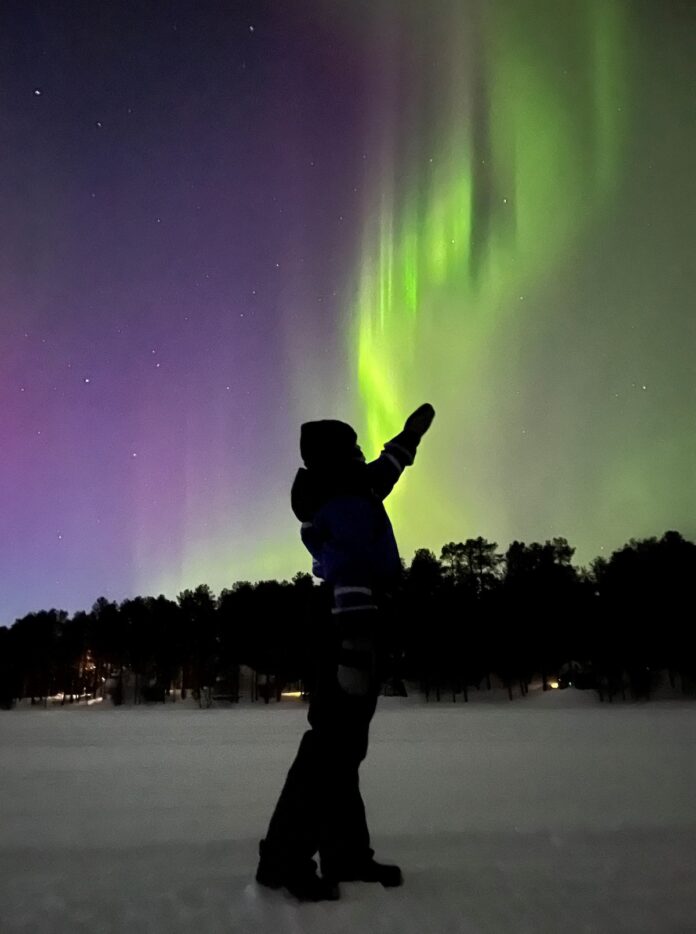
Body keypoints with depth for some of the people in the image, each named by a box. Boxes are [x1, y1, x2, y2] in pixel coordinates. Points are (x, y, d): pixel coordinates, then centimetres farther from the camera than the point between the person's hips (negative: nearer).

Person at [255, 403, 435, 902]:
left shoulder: (337, 496, 20)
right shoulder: (346, 504, -11)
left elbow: (381, 473, 38)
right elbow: (352, 574, -19)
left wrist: (410, 435, 48)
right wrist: (356, 647, -23)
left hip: (338, 629, 11)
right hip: (349, 630, -11)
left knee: (342, 742, 12)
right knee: (333, 742, -11)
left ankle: (346, 853, 20)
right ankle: (284, 858, -9)